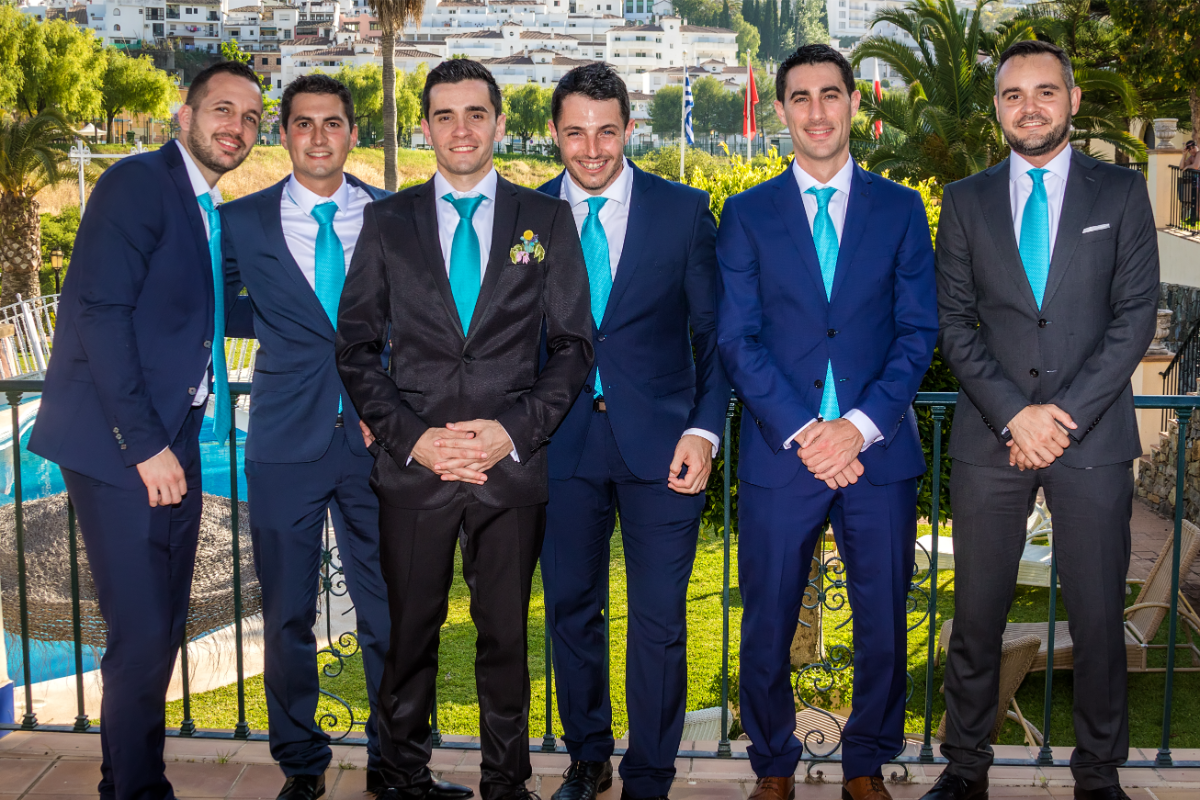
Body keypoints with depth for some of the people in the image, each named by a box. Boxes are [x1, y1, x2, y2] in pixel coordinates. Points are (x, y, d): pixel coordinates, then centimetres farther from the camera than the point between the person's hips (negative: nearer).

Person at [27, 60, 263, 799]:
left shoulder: (215, 215, 17)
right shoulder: (137, 183, -8)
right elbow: (97, 314, -16)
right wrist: (145, 444, -18)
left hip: (172, 443, 8)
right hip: (119, 446, -8)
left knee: (164, 631, 13)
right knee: (142, 634, -6)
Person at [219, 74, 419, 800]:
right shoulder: (242, 222, 4)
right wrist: (274, 323, 0)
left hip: (376, 439, 0)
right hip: (286, 442, 0)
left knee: (390, 611, 5)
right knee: (288, 616, 7)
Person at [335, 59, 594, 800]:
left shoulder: (548, 220, 6)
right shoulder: (387, 221, 7)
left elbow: (573, 345, 3)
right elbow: (358, 347, 4)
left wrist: (513, 430, -10)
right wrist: (411, 437, -9)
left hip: (513, 464, 0)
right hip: (413, 467, 1)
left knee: (505, 635, 10)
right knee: (409, 636, 9)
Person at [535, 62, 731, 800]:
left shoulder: (684, 211, 0)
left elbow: (714, 331, 2)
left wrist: (705, 430, -8)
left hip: (660, 442, -2)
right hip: (565, 442, 2)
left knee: (659, 621, 2)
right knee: (571, 610, 12)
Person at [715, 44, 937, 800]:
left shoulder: (901, 209, 8)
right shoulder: (747, 214, 6)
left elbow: (919, 332, 1)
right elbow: (737, 339, -1)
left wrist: (860, 426, -12)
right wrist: (800, 431, -12)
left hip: (879, 453, 1)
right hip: (779, 453, 0)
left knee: (884, 628, 9)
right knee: (767, 629, 7)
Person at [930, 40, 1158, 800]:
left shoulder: (1121, 192, 6)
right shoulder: (966, 200, 9)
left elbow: (1135, 317, -1)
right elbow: (955, 323, 3)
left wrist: (1065, 414, -11)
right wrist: (1013, 413, -10)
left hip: (1093, 437, -1)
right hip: (990, 438, 1)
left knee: (1099, 617, 6)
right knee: (977, 615, 7)